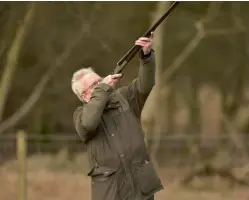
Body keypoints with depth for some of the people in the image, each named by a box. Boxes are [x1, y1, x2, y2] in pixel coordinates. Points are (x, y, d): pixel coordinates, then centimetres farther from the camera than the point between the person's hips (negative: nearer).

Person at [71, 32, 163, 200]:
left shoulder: (124, 98, 10)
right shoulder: (82, 115, 4)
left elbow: (145, 84, -7)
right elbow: (88, 123, -21)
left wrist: (147, 54, -24)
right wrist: (103, 89, -12)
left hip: (141, 186, 2)